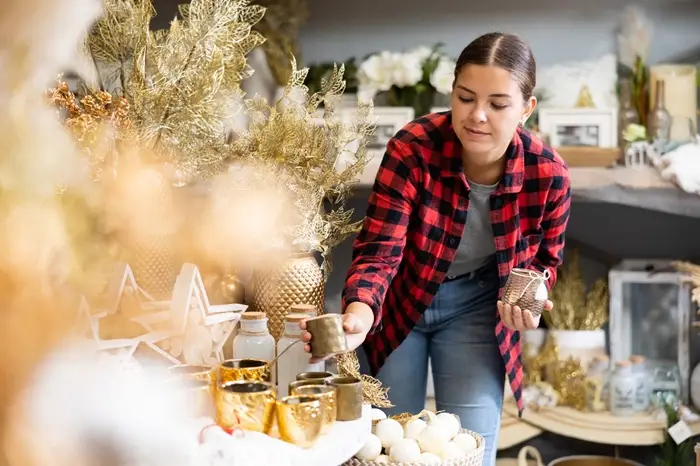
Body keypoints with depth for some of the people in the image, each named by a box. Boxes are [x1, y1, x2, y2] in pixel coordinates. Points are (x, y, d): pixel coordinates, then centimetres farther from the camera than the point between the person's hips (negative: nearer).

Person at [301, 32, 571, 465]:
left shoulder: (548, 173, -22)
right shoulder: (411, 149, -29)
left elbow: (546, 258, -3)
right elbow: (378, 249, -31)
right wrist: (359, 312, -51)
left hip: (476, 304, 1)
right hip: (403, 297, 0)